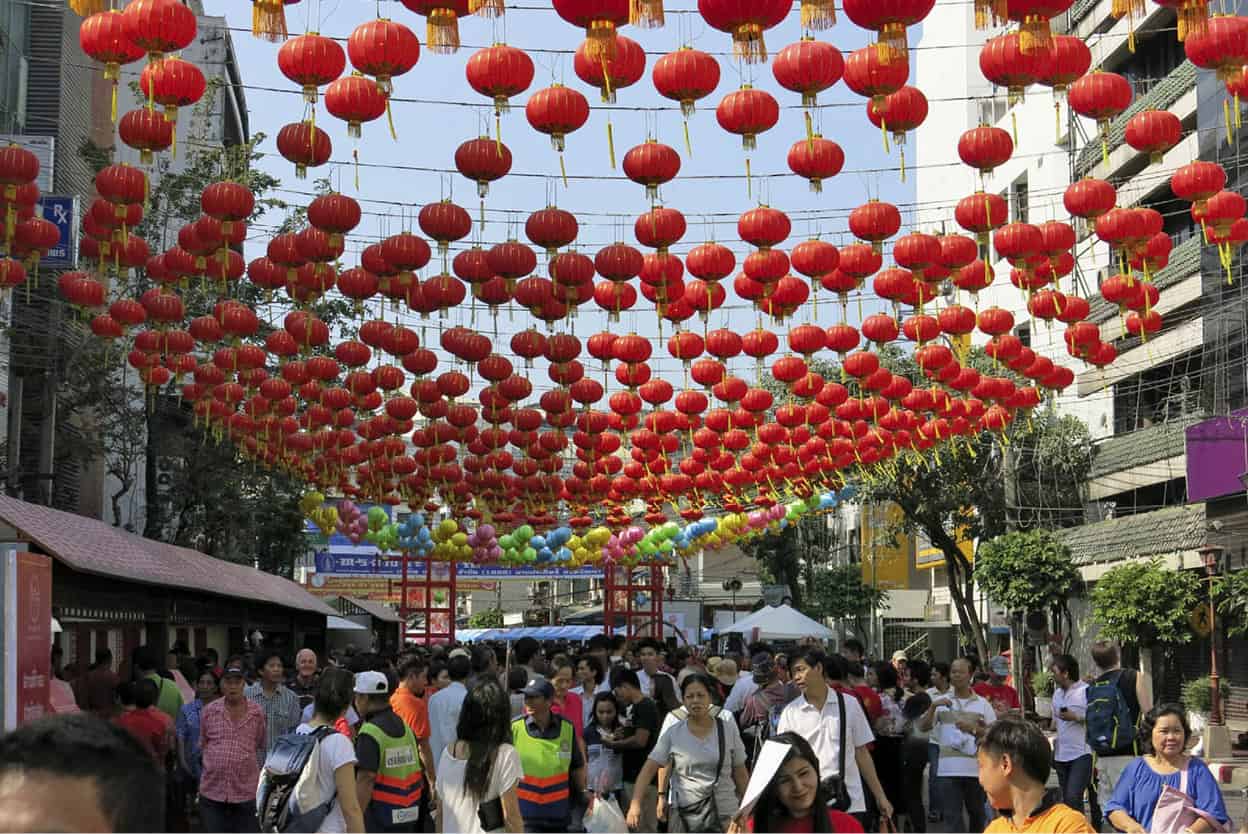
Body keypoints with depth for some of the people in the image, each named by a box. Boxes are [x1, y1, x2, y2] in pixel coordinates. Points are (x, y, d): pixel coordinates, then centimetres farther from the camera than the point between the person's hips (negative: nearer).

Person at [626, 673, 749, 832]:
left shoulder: (729, 729, 2)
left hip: (724, 815, -1)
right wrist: (635, 804, -14)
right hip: (684, 815, 1)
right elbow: (648, 769, -3)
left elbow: (740, 773, 8)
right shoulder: (672, 734, 0)